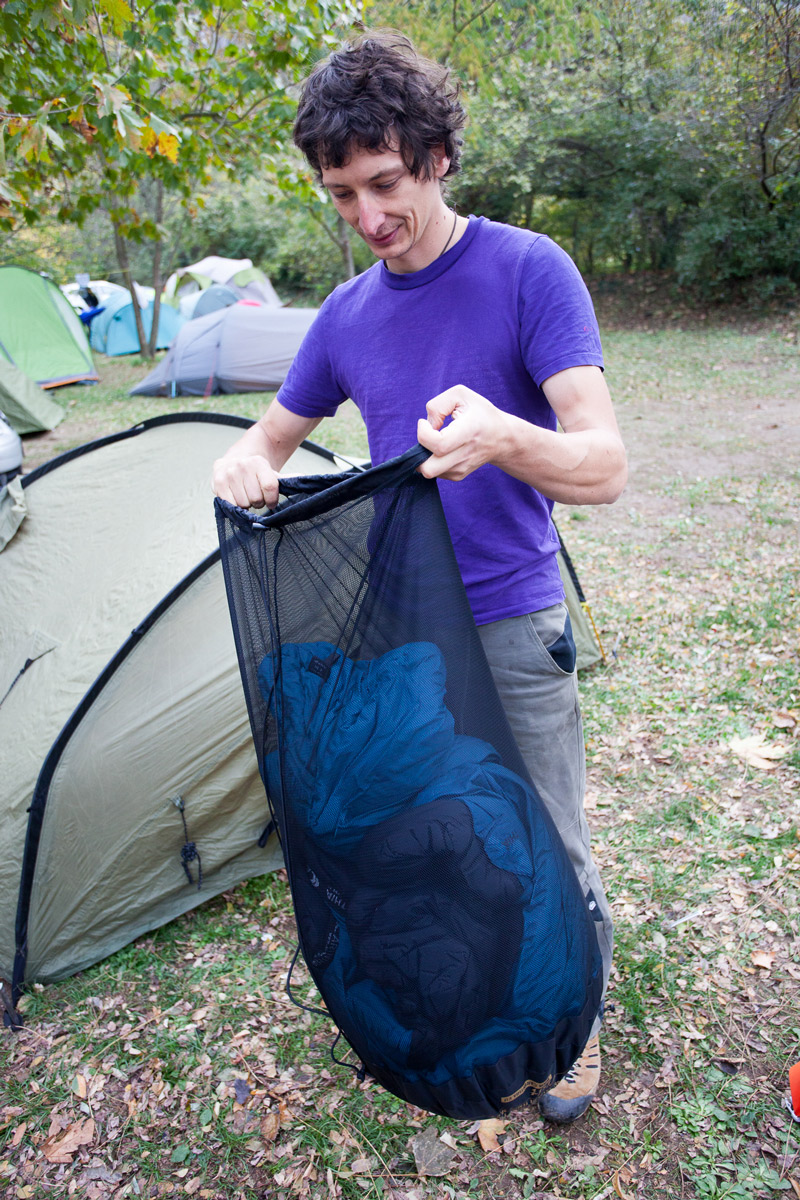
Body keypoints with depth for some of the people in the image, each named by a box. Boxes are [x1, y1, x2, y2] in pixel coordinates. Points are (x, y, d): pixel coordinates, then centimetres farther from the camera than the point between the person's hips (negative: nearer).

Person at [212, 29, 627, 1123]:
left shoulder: (527, 269, -11)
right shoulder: (348, 315, 5)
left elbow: (604, 465, -19)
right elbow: (271, 440, 14)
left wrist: (500, 436, -41)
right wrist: (245, 468, -11)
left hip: (513, 624, -4)